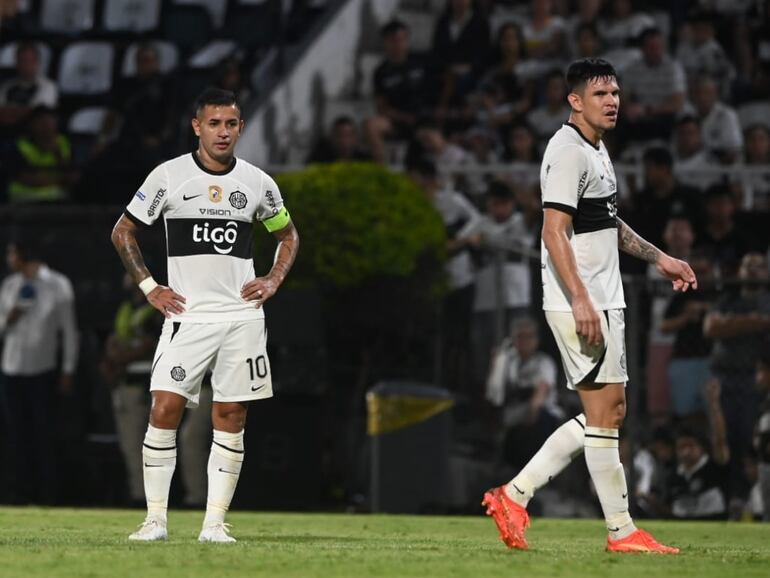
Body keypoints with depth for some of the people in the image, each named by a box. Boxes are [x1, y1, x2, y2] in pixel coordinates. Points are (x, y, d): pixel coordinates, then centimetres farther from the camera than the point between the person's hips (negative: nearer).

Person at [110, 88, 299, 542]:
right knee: (165, 408, -11)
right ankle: (156, 519, -4)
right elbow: (123, 231, 8)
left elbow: (288, 235, 23)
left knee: (231, 417, 0)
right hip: (186, 314, -2)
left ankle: (215, 522, 5)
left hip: (242, 315, 2)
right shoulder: (169, 176, -1)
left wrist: (274, 281, 7)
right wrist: (149, 287, 0)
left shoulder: (258, 183, 6)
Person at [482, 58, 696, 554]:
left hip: (603, 303, 10)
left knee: (608, 413, 10)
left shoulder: (597, 150, 18)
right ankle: (622, 531, -2)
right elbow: (555, 233, -20)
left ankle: (515, 495, 12)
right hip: (580, 304, -10)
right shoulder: (568, 153, -13)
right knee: (604, 411, -7)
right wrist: (581, 300, -27)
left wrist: (659, 258, 30)